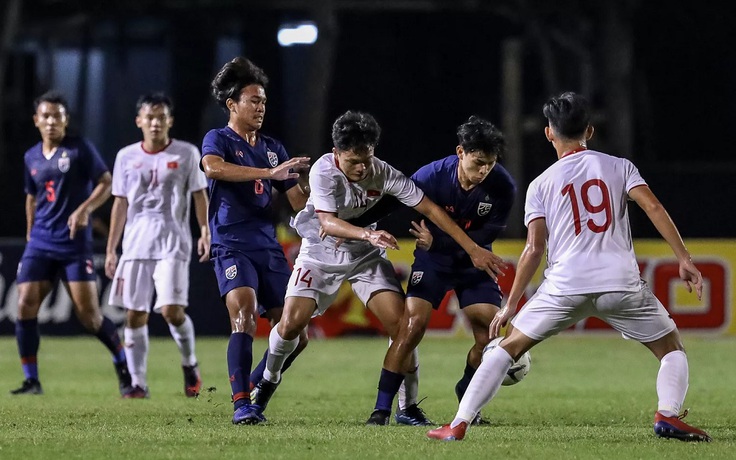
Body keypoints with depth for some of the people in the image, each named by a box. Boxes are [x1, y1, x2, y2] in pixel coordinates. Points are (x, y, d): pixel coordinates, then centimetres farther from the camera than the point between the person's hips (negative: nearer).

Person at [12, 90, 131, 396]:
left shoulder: (80, 149, -4)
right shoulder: (32, 157, 11)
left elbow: (106, 183, -6)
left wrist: (84, 209, -21)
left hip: (74, 244, -4)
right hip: (40, 244, 4)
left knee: (89, 314, -6)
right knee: (25, 305, -9)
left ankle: (123, 365, 16)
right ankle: (31, 380, -2)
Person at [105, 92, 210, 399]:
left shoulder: (187, 154, 2)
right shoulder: (126, 157, 9)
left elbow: (199, 194, 6)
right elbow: (120, 204, 12)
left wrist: (205, 231, -8)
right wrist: (111, 250, 10)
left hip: (172, 244, -3)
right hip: (136, 244, 3)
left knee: (172, 310, -15)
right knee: (135, 315, 0)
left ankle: (189, 365, 11)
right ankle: (138, 382, 8)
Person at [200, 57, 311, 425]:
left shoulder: (272, 147, 19)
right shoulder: (218, 139, 1)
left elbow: (298, 200, 20)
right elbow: (212, 167, -24)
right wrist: (269, 172, -30)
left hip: (268, 246, 6)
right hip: (232, 245, -6)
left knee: (294, 332, 1)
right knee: (244, 313, -27)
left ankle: (257, 391, 23)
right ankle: (241, 405, -28)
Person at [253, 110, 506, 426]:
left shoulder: (383, 174, -19)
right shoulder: (323, 171, -24)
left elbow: (430, 209, -16)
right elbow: (328, 223, -35)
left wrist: (473, 249, -18)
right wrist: (367, 234, -53)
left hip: (366, 256, 2)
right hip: (321, 253, -2)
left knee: (402, 326, -14)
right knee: (292, 321, -17)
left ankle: (383, 410, -6)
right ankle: (269, 379, 13)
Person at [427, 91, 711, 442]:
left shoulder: (541, 184, 12)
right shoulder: (619, 166, 12)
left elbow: (534, 249, 4)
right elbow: (653, 208, -2)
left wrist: (511, 305, 8)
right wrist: (683, 259, -1)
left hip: (565, 284, 0)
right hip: (620, 281, 0)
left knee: (508, 347, 14)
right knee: (672, 350, 16)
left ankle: (458, 425, 5)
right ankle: (667, 415, -12)